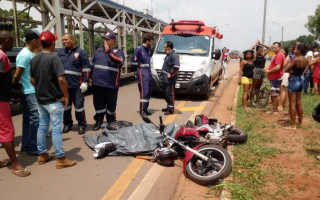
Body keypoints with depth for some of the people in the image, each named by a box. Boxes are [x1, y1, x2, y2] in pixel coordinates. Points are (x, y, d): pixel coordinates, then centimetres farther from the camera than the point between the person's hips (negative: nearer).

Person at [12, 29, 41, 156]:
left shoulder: (29, 54, 12)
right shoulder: (25, 55, -17)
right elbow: (16, 76, -16)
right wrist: (15, 87, -6)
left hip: (29, 92, 10)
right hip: (30, 93, -10)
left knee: (28, 119, 15)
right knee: (35, 119, -5)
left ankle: (26, 145, 25)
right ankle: (33, 148, 3)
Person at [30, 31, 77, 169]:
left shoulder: (34, 59, 6)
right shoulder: (53, 58, -17)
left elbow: (32, 79, 13)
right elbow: (61, 79, -24)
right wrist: (66, 96, -14)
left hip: (40, 99, 8)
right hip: (53, 100, -7)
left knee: (42, 127, 16)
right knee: (56, 129, -2)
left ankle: (42, 155, 27)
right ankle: (60, 159, 6)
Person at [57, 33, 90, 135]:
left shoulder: (80, 52, -1)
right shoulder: (60, 52, 13)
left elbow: (86, 68, -5)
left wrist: (85, 82, -12)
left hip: (76, 85, -4)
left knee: (79, 105, 2)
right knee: (65, 105, 13)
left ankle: (81, 125, 15)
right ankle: (67, 124, 27)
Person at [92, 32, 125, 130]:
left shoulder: (118, 52, -1)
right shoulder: (99, 51, 13)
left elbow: (119, 60, -23)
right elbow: (93, 64, 21)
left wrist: (109, 51, -19)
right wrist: (90, 78, 20)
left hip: (111, 84, -4)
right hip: (97, 83, 4)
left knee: (111, 105, 9)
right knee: (98, 104, 12)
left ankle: (111, 122, 25)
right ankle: (99, 120, 28)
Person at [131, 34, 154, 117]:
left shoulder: (148, 50, 15)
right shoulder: (139, 49, -10)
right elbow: (133, 62, -10)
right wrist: (140, 66, -1)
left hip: (149, 74, 8)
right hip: (142, 74, -8)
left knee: (148, 93, 10)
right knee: (144, 93, -10)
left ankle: (145, 109, 18)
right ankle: (142, 111, -4)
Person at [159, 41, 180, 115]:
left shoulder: (174, 55, -16)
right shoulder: (168, 55, 15)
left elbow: (176, 67, -25)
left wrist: (170, 74, -20)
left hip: (170, 80, -10)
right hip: (165, 79, 10)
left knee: (170, 94, -5)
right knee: (166, 93, 17)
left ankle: (171, 109, 1)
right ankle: (168, 106, 29)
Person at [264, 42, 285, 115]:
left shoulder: (279, 55, -17)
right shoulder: (278, 55, 16)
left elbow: (277, 67, -26)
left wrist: (269, 71, -15)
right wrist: (268, 68, 8)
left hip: (276, 78, -11)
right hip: (274, 77, 11)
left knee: (275, 94, -4)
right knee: (274, 94, 16)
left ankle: (275, 110, 4)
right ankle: (274, 109, 25)